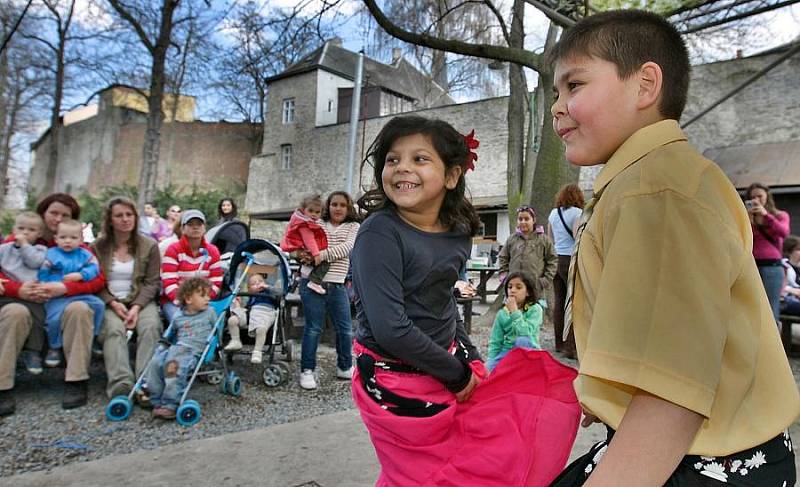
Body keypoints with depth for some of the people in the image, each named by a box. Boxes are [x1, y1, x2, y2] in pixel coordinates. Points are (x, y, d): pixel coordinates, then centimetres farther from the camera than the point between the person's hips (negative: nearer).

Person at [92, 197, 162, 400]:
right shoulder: (98, 246, 7)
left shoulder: (149, 245, 5)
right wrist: (113, 303, -12)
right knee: (114, 329, -31)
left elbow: (152, 282, 1)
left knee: (151, 327, -30)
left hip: (141, 300, 0)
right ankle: (121, 385, -42)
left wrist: (137, 307, -13)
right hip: (109, 302, 0)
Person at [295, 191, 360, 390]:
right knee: (313, 328, 0)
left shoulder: (353, 227, 10)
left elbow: (347, 247, -8)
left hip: (338, 286, 2)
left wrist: (321, 255, -20)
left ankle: (344, 368, 25)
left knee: (345, 329, 7)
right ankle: (307, 370, 13)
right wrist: (303, 254, -9)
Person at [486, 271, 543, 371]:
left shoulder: (535, 309, -9)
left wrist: (515, 312, -22)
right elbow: (495, 342, 1)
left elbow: (525, 333, -25)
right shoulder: (501, 313, 1)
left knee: (522, 340, -35)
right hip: (506, 353, 2)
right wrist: (490, 362, -11)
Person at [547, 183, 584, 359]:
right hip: (571, 259, -6)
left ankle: (560, 343, 17)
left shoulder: (553, 213, 13)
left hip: (556, 259, 7)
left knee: (559, 301, 10)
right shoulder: (577, 213, -6)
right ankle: (571, 346, -5)